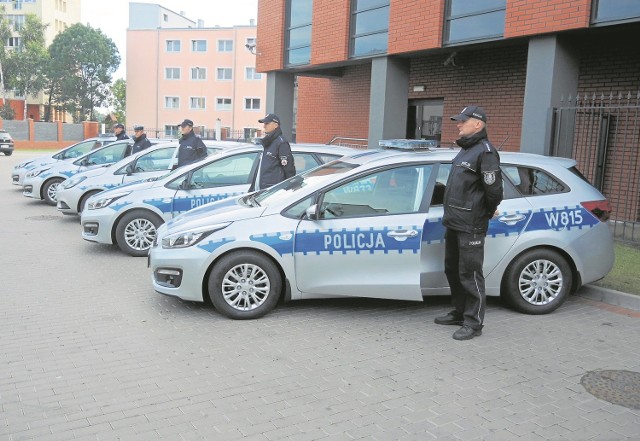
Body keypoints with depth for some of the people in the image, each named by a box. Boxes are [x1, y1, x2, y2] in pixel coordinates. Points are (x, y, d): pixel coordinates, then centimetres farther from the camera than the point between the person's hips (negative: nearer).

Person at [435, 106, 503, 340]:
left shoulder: (485, 152, -13)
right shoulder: (465, 150, 17)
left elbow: (494, 188, -17)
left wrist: (488, 212, -2)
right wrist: (452, 214, 16)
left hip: (470, 226, -10)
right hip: (453, 223, 10)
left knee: (470, 274, -4)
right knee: (452, 270, 17)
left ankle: (473, 323, 6)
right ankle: (459, 313, 31)